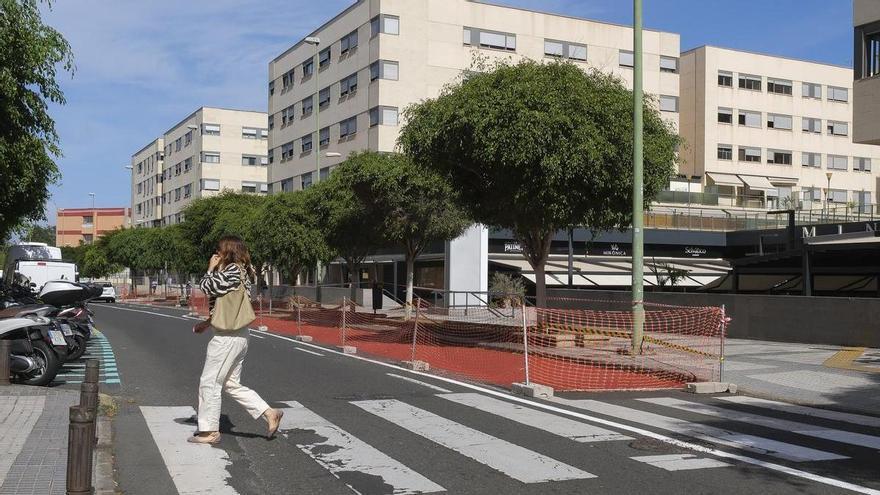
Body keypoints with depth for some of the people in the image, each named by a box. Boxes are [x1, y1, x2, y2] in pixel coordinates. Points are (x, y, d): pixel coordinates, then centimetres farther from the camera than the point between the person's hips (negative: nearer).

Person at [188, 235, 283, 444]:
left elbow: (207, 287, -16)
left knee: (209, 383, 1)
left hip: (228, 337, -10)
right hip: (239, 335, 10)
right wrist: (207, 323, 19)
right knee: (232, 384, 15)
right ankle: (269, 413, 11)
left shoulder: (233, 270, -14)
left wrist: (211, 268, 1)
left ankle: (209, 431, 9)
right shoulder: (242, 272, 16)